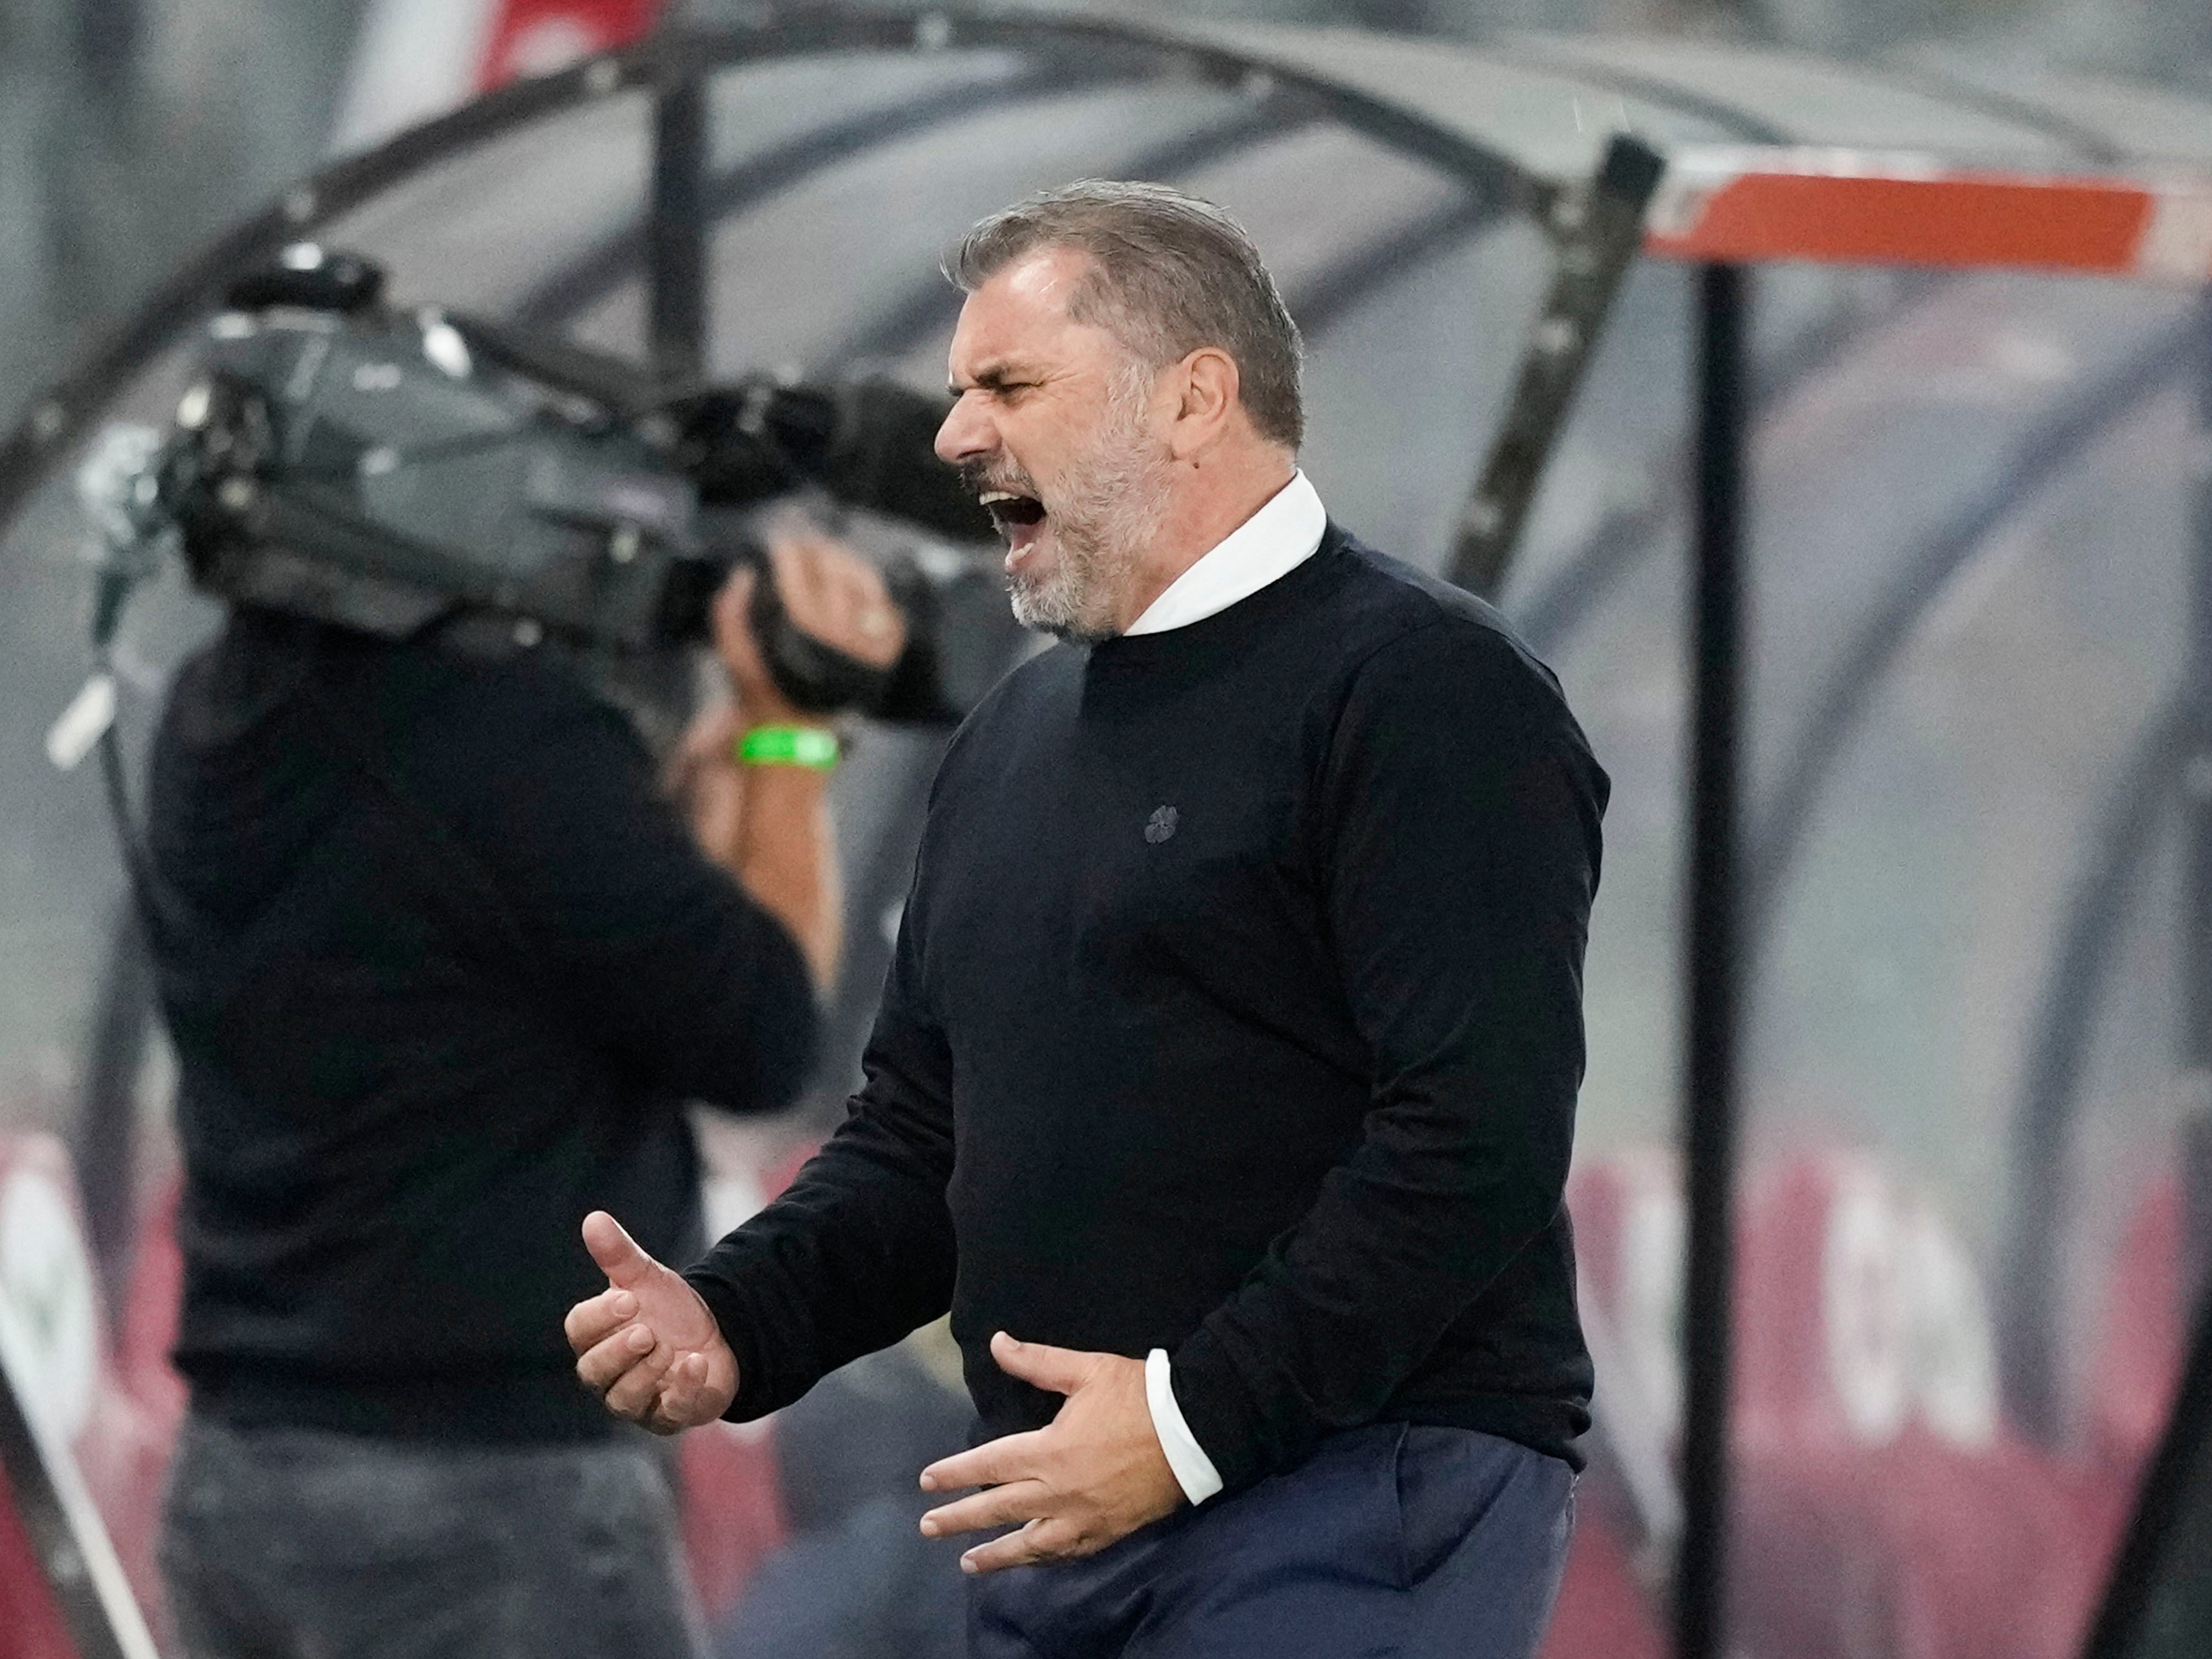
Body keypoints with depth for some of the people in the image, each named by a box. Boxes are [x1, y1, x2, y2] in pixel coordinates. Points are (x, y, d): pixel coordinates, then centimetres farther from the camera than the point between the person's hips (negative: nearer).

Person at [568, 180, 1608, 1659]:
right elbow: (918, 1131, 24)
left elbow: (1479, 1135, -18)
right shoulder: (1018, 734, 20)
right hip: (1060, 1520, 8)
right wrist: (732, 1324, 5)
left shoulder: (1424, 690, -8)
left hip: (1353, 1510, -8)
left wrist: (1197, 1418, -21)